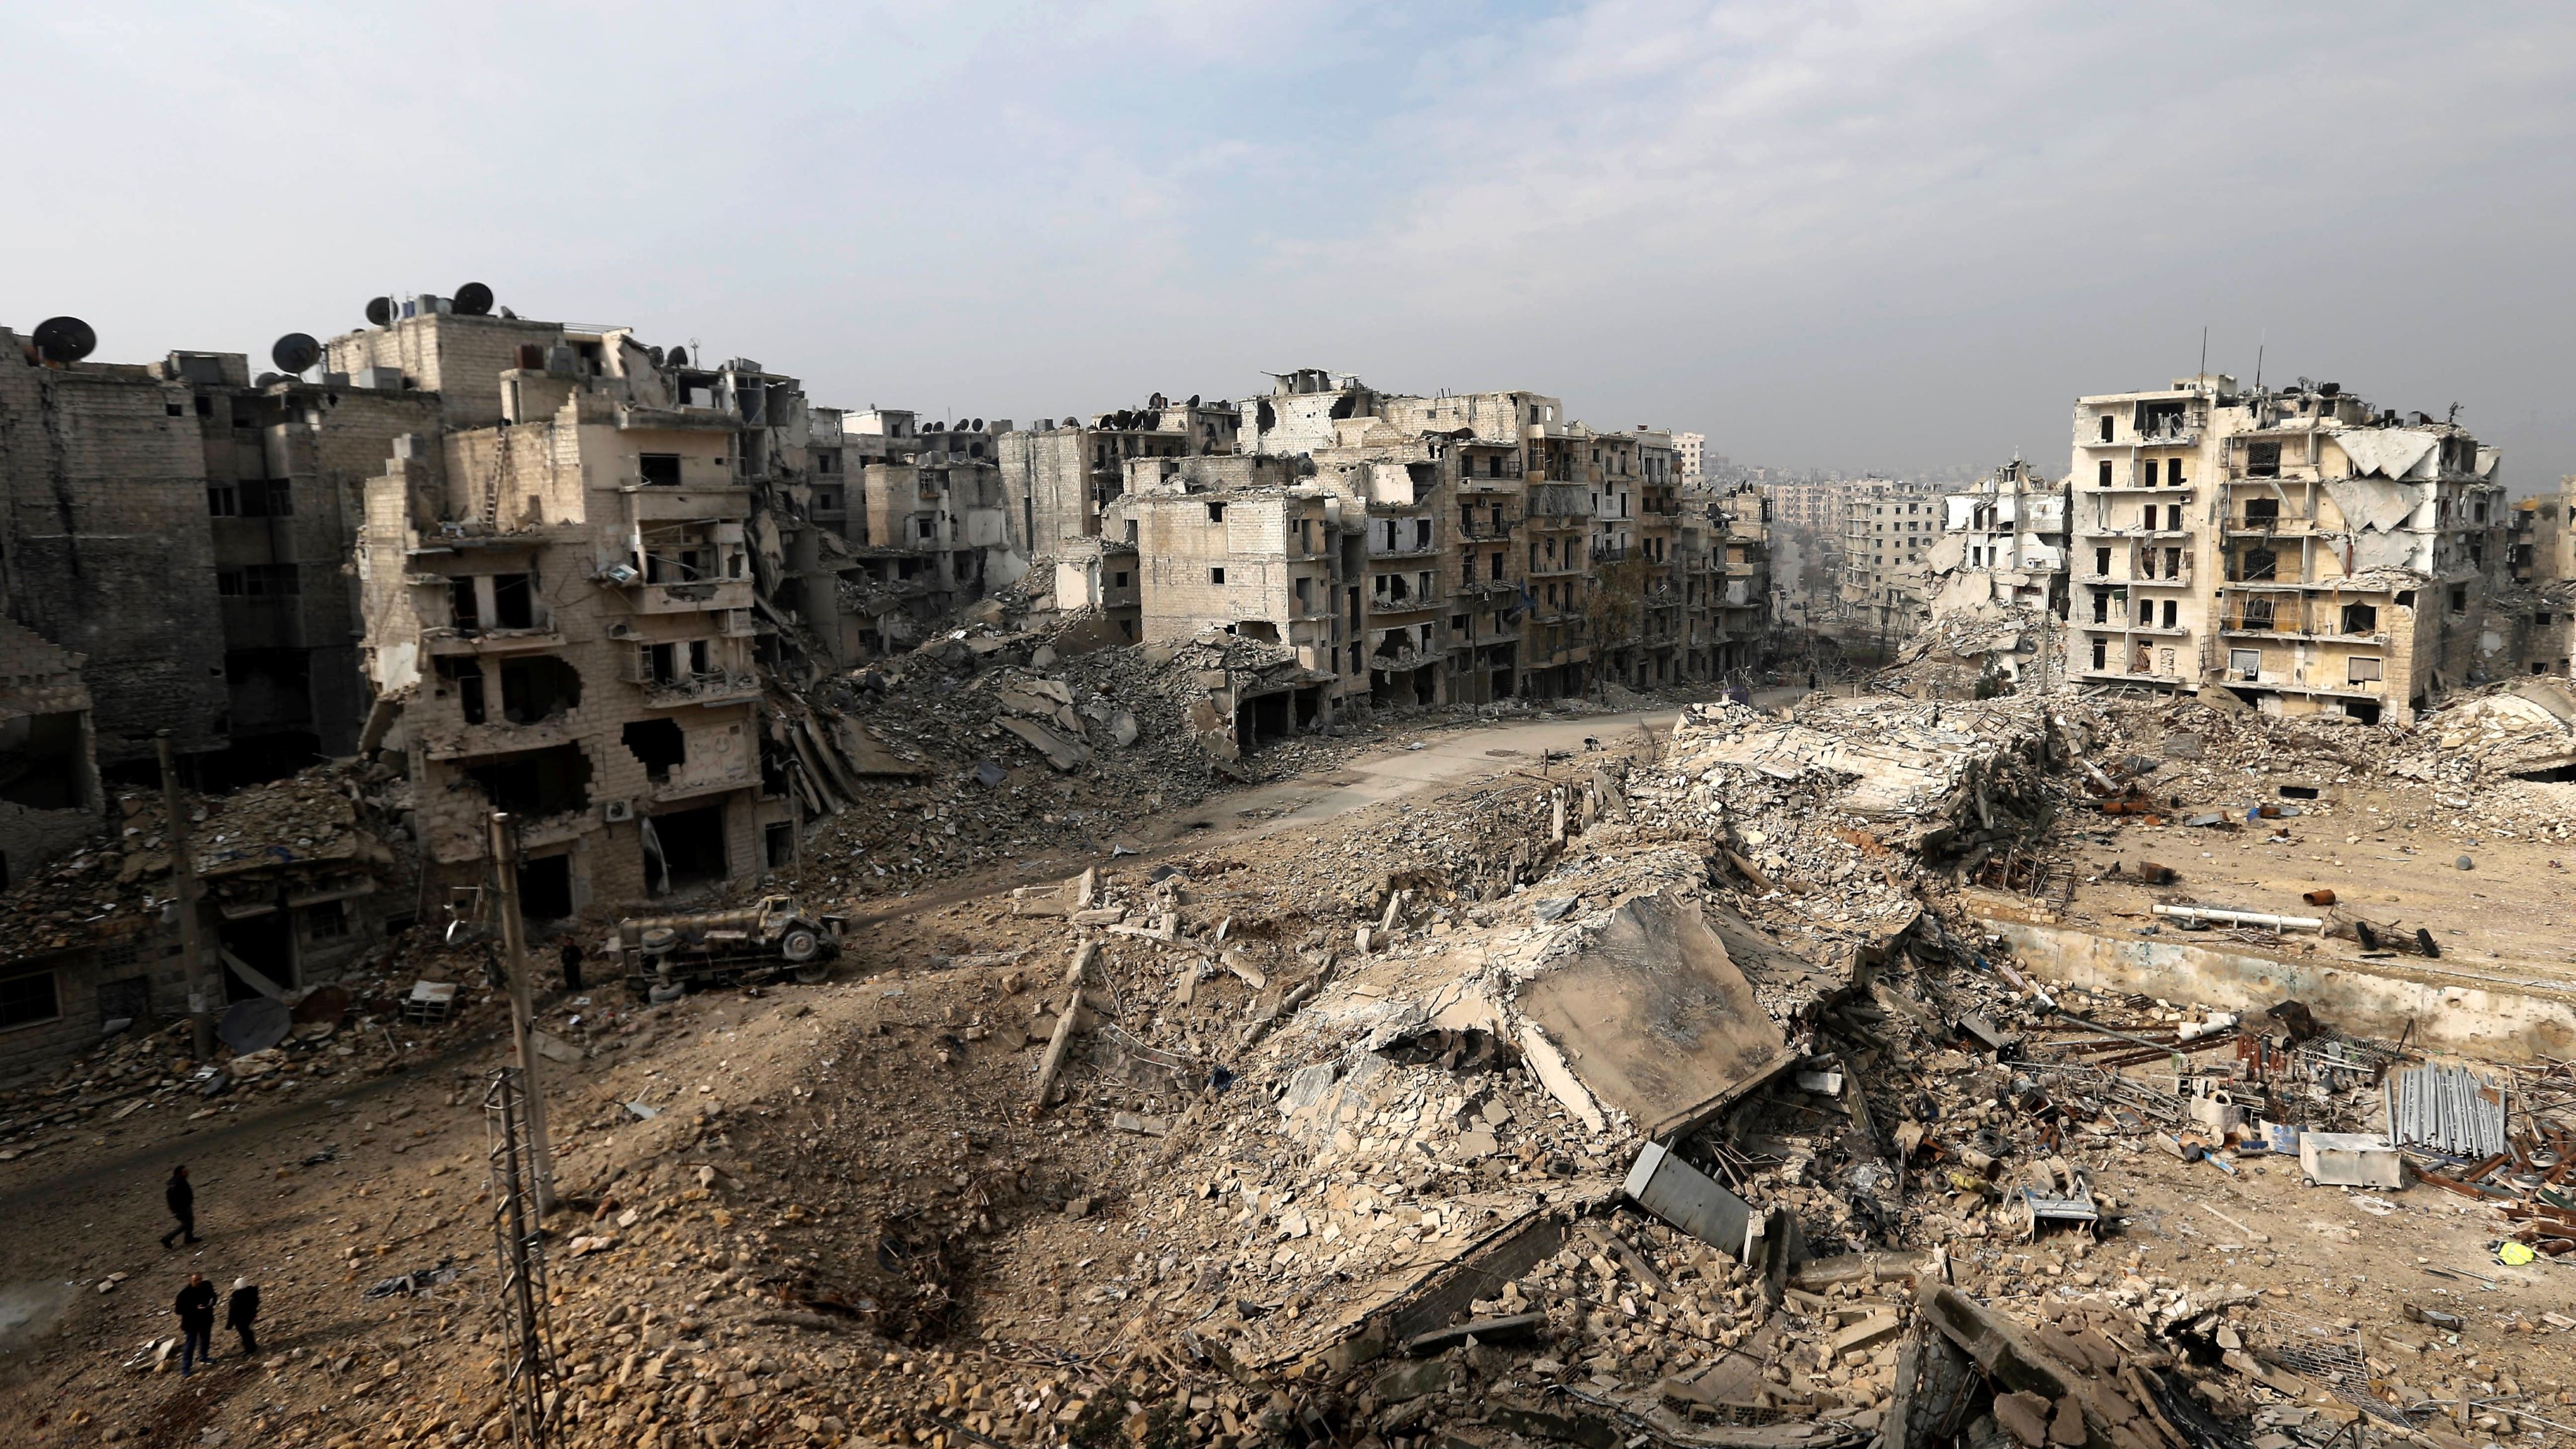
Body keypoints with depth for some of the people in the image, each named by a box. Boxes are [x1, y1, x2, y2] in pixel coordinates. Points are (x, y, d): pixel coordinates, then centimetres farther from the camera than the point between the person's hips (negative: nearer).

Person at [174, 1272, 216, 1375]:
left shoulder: (207, 1286, -13)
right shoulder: (184, 1294, -25)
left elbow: (213, 1297, 4)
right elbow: (179, 1310, -21)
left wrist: (211, 1303, -19)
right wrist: (195, 1308, -32)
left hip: (206, 1319, 5)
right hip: (191, 1323, -5)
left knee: (205, 1339, 23)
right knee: (189, 1345, 1)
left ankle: (203, 1357, 47)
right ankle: (185, 1369, 13)